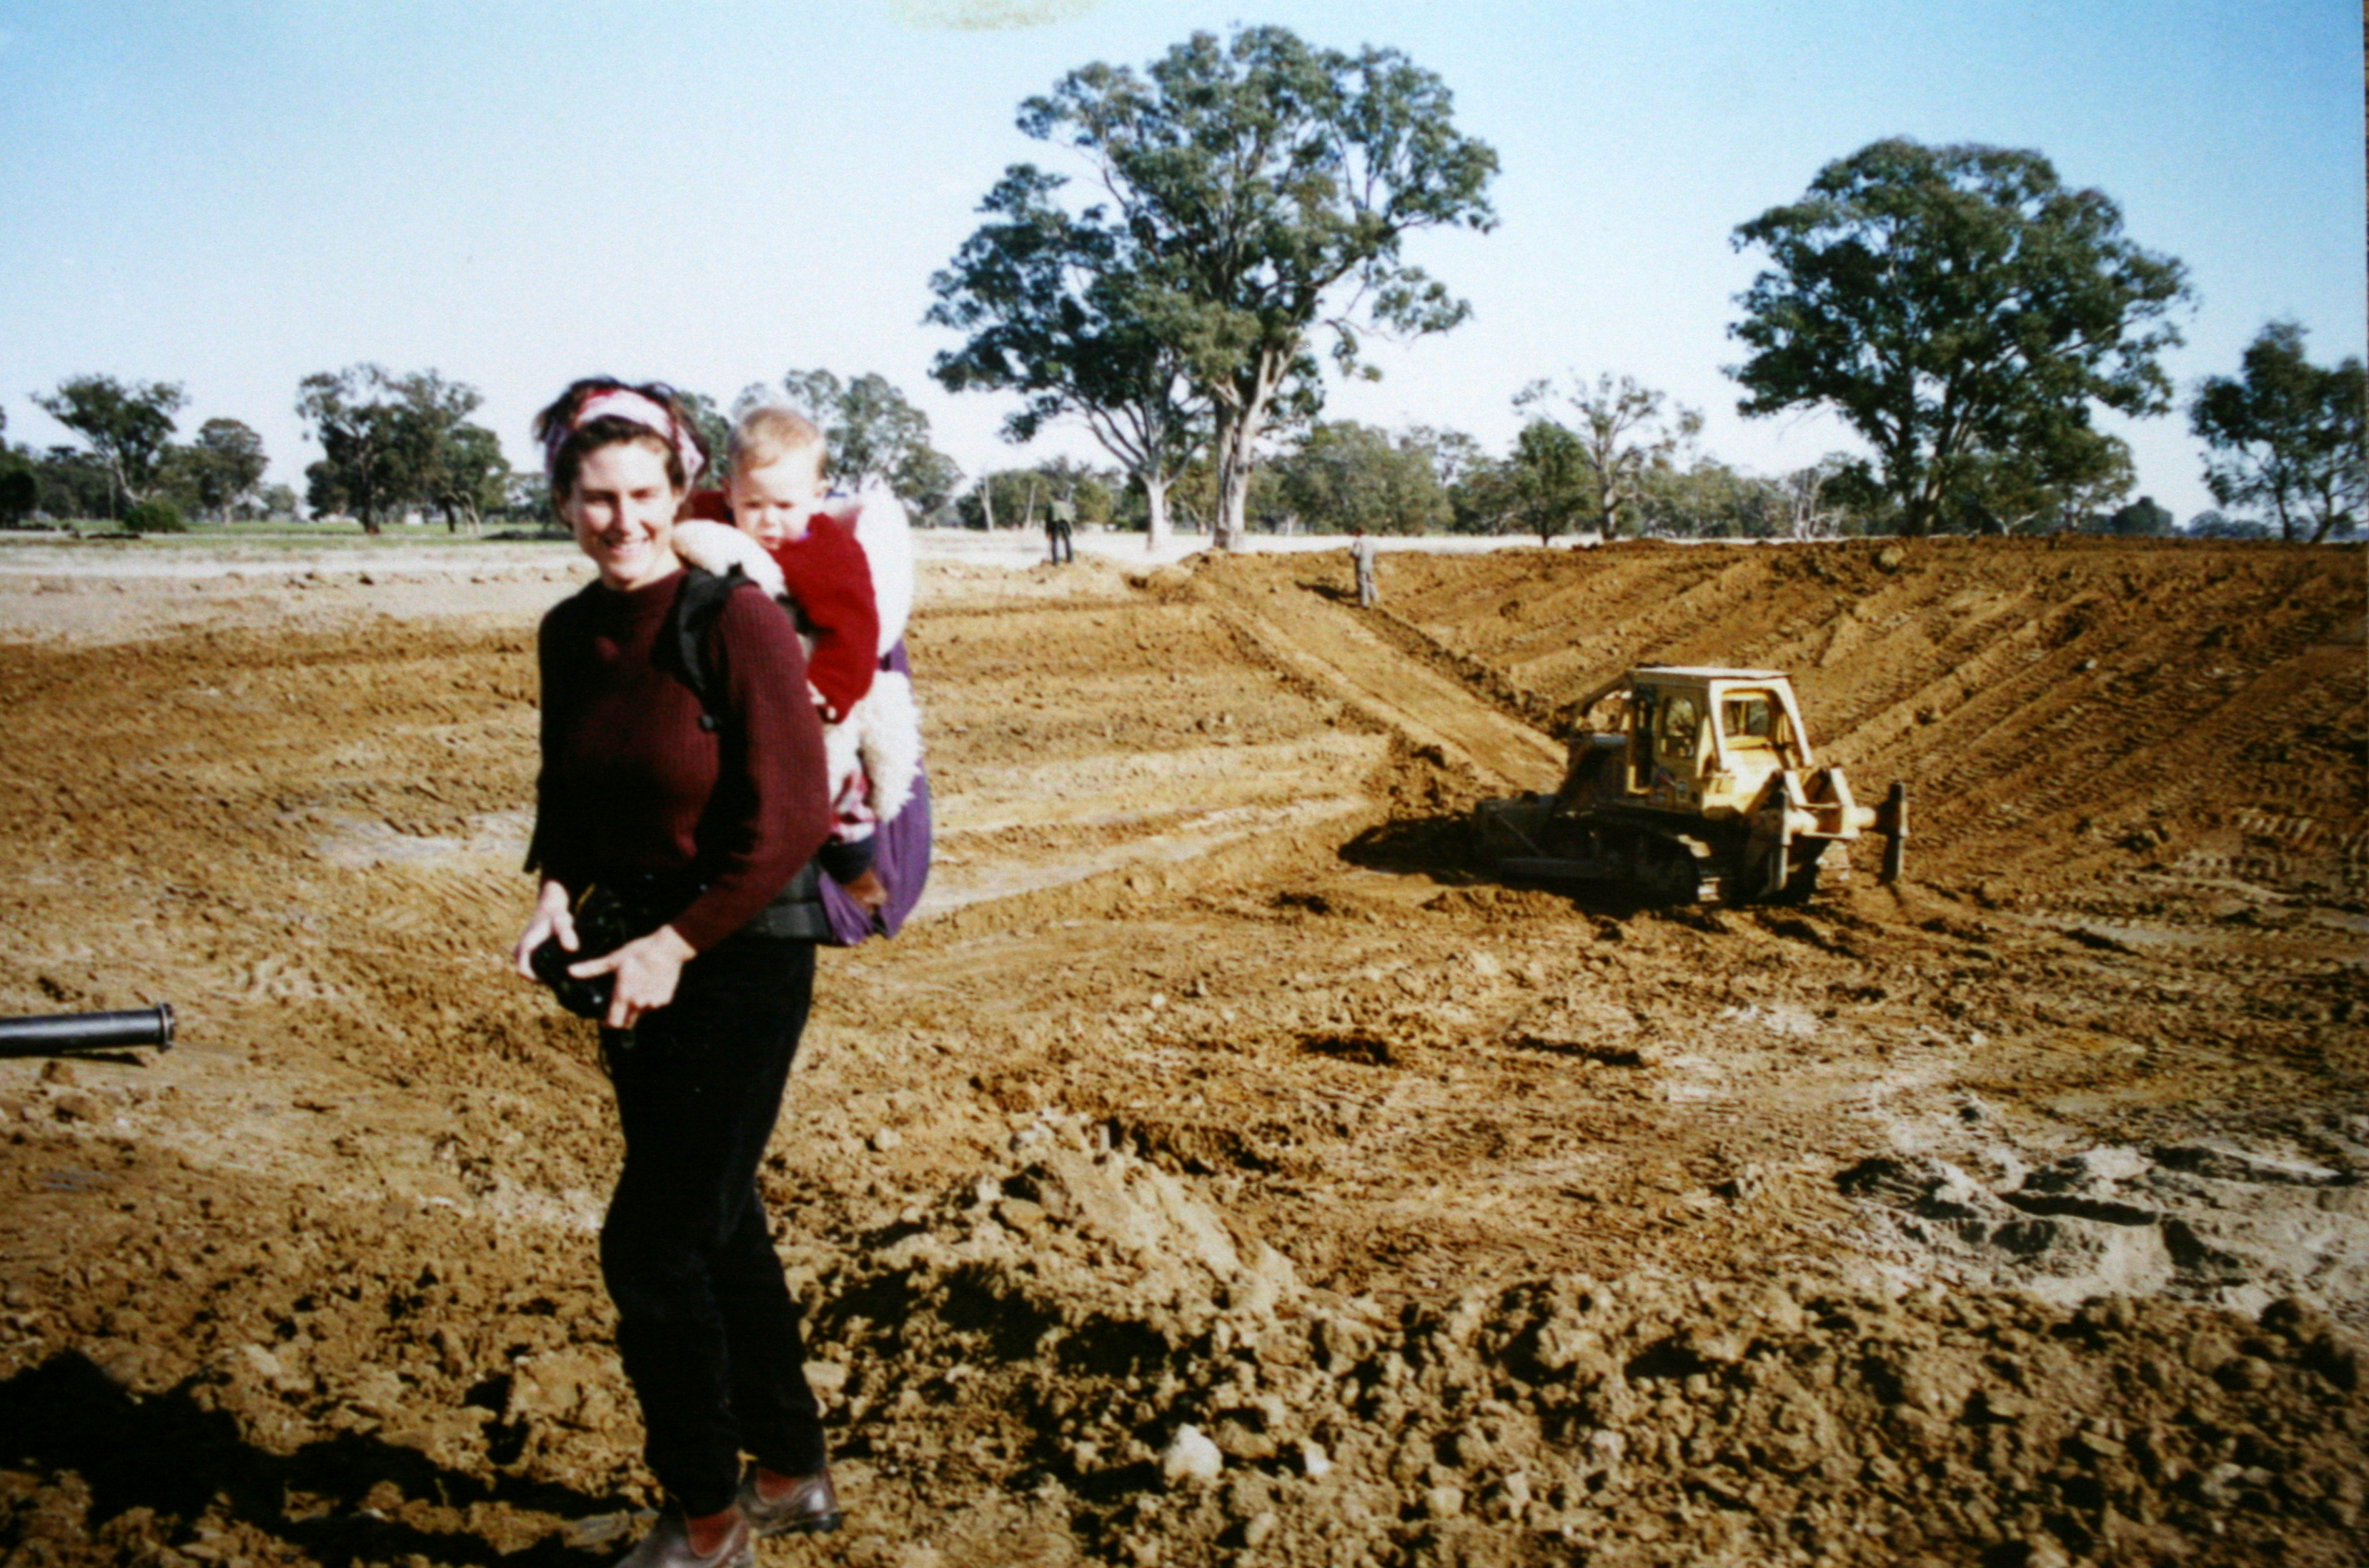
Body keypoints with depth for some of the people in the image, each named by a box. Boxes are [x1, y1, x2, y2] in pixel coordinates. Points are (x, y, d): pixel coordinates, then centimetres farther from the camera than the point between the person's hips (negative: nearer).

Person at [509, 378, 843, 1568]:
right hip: (639, 950, 7)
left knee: (649, 1245, -5)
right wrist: (557, 888, -1)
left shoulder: (737, 621, -17)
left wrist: (679, 943, -18)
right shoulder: (570, 633, 4)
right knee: (714, 1221, 16)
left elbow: (786, 823, -18)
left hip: (741, 952, -7)